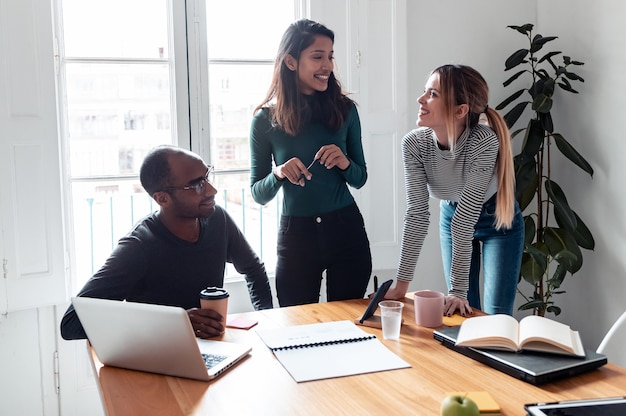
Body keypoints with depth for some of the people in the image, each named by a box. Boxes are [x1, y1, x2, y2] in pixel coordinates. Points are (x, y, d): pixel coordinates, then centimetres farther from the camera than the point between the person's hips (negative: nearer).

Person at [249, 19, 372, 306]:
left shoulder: (344, 109, -1)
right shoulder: (266, 119, -4)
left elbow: (360, 179, 8)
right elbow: (258, 195, 1)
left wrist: (345, 163, -13)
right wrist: (279, 174, -19)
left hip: (345, 229, 1)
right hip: (295, 235, -1)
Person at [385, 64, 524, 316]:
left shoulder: (484, 142, -36)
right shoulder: (414, 144, -26)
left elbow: (465, 219, -36)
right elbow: (417, 213, -23)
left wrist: (457, 290, -33)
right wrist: (402, 283, -25)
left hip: (498, 221, -3)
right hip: (451, 216, 3)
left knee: (495, 316, -2)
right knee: (463, 312, 8)